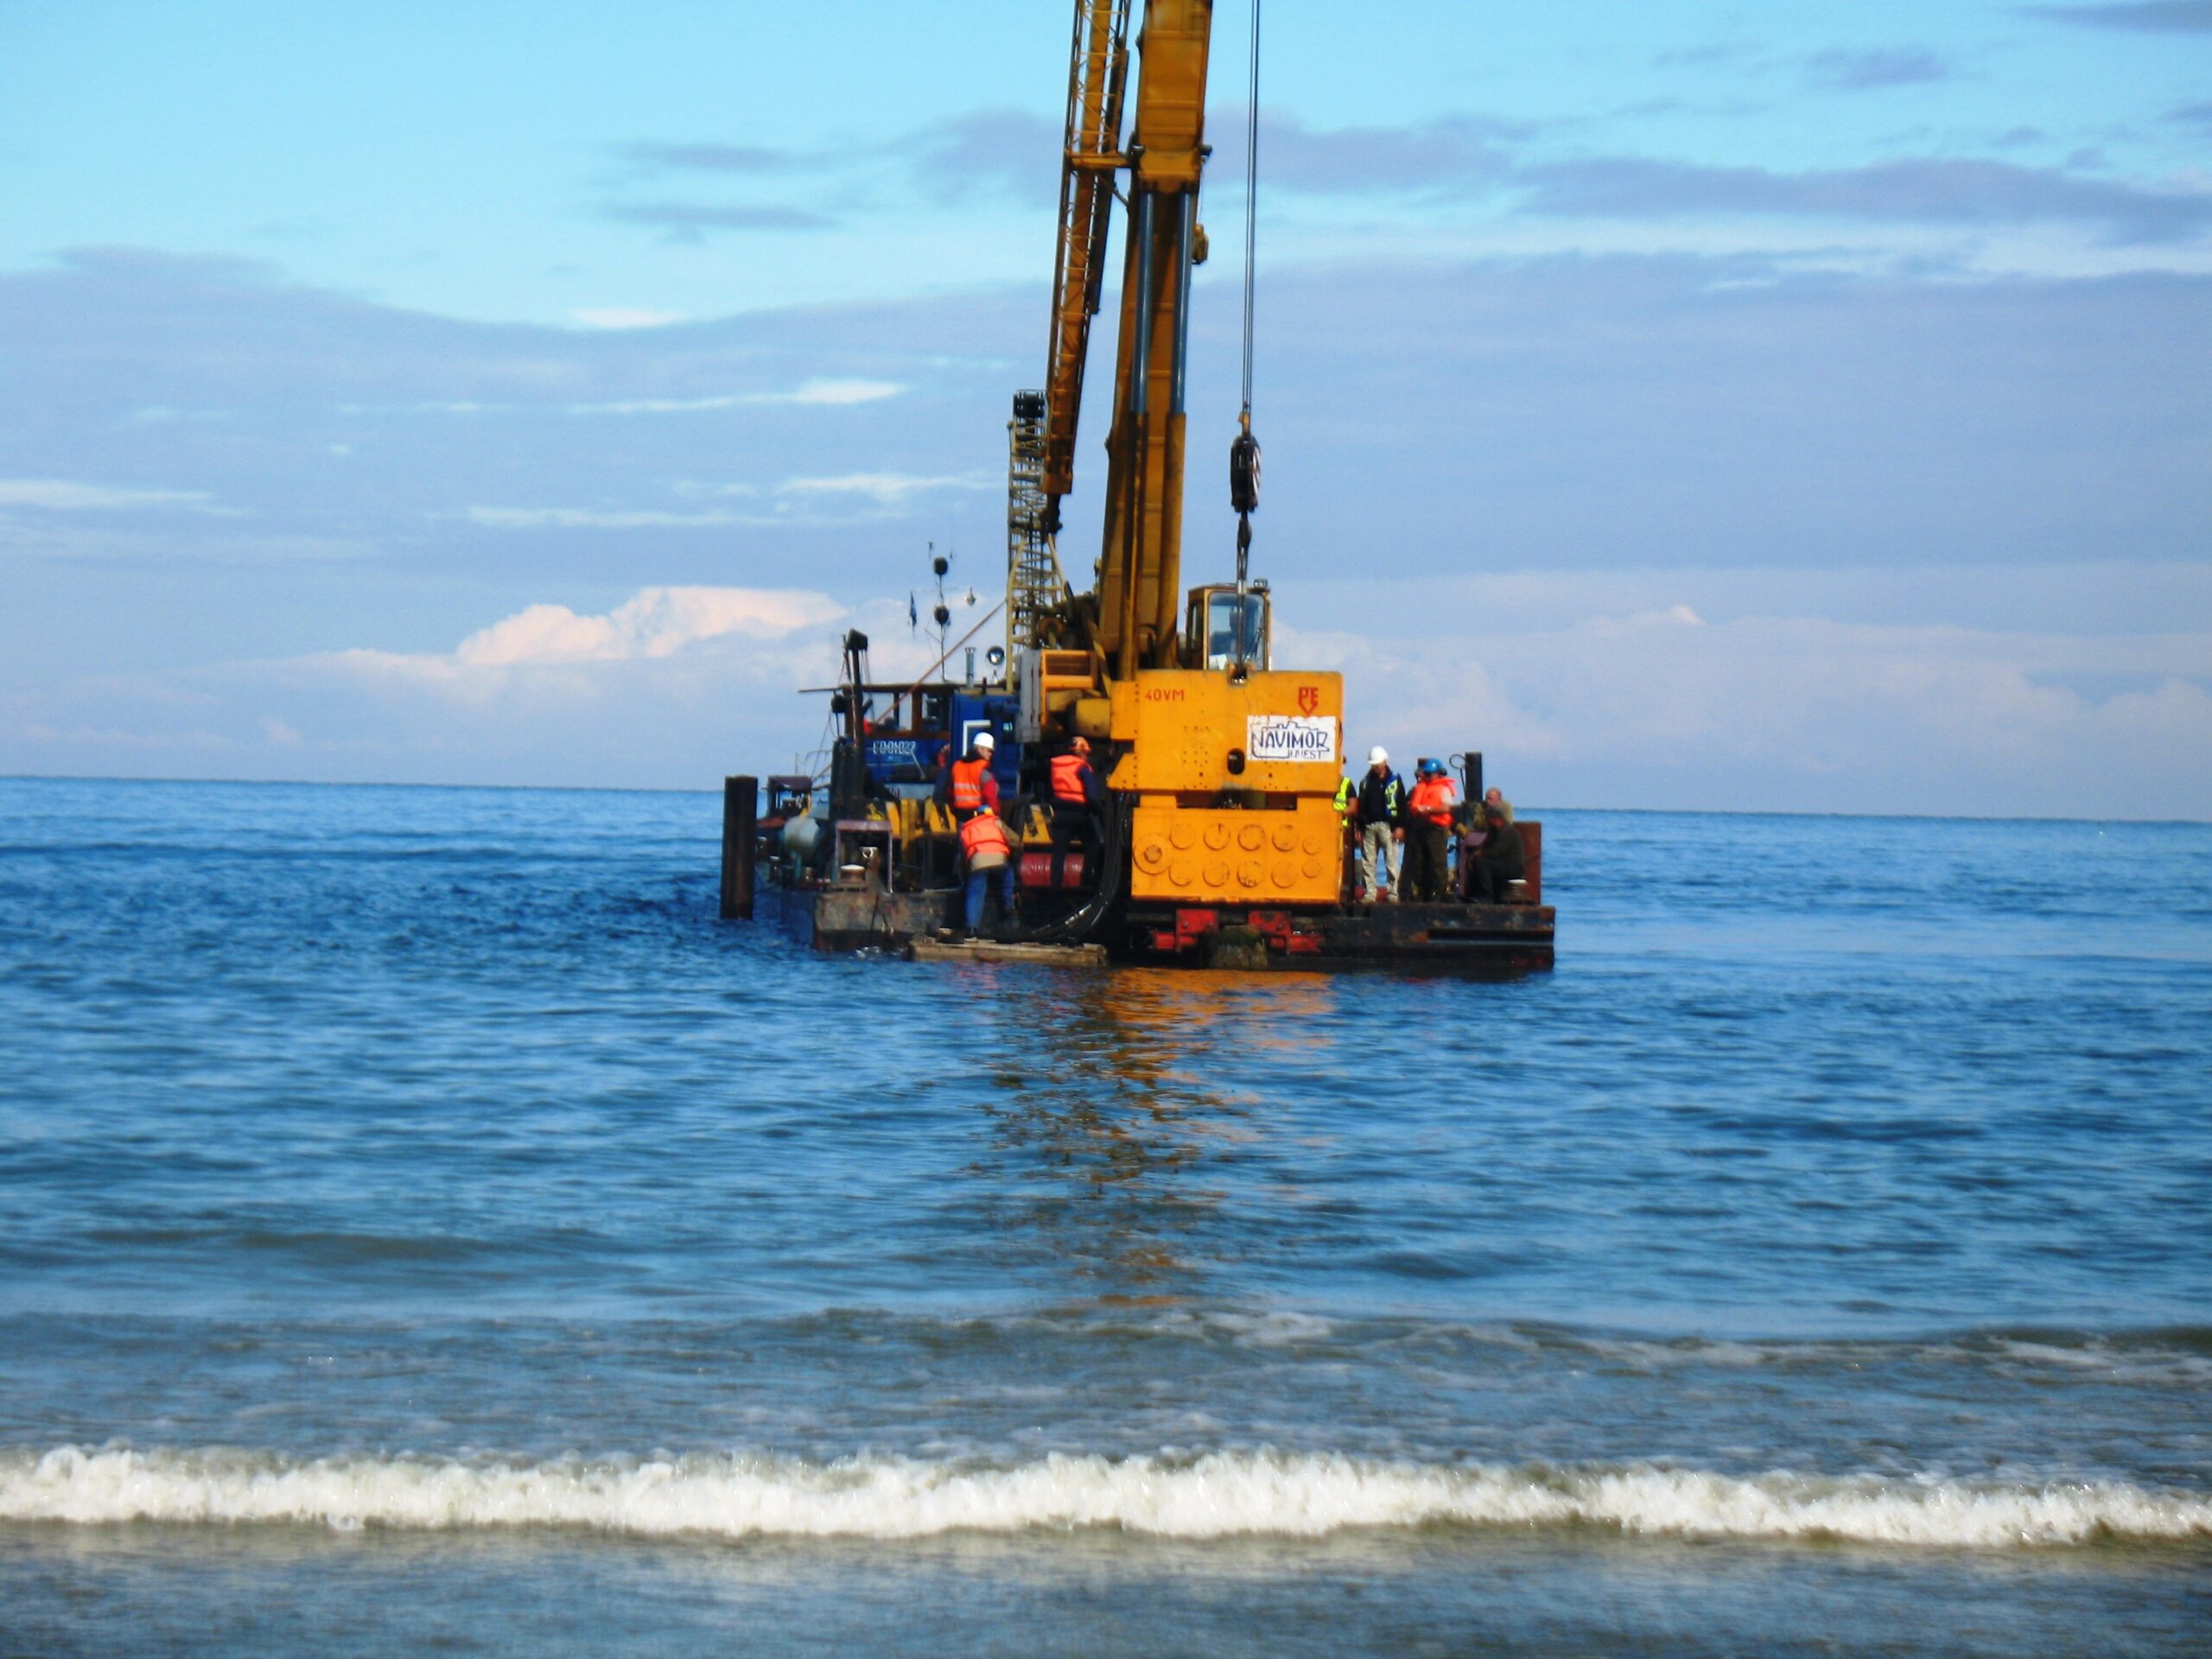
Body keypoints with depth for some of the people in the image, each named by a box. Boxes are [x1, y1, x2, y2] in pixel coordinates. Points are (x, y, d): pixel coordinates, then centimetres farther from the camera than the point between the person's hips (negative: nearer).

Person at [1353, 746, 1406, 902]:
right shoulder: (1366, 781, 14)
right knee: (1368, 862, 2)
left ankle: (1392, 892, -2)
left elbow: (1402, 805, 0)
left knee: (1391, 860, -4)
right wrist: (1359, 828, 11)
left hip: (1387, 825, -4)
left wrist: (1400, 826, -7)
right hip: (1369, 826, 4)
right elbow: (1360, 806, 16)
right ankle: (1370, 893, 5)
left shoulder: (1395, 781, 4)